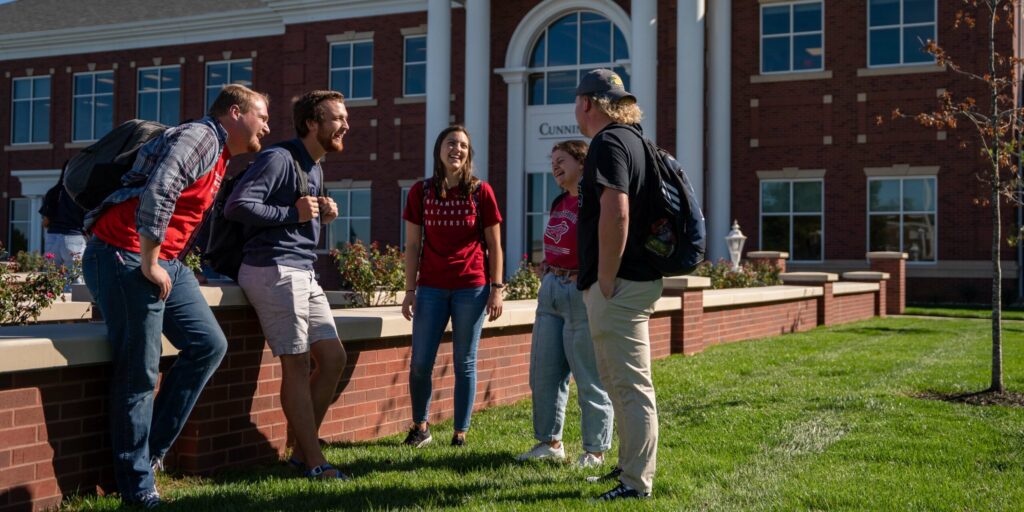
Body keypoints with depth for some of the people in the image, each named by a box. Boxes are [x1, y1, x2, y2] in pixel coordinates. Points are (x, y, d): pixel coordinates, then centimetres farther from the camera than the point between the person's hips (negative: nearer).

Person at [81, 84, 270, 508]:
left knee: (208, 345, 7)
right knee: (139, 372, -4)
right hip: (127, 258, -10)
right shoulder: (201, 136, -12)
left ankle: (153, 448, 14)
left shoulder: (219, 155, 20)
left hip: (165, 262, 10)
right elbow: (159, 190, -27)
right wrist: (149, 264, -21)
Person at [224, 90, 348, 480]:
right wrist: (293, 213, -16)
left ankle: (301, 450, 17)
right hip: (273, 269, -10)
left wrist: (322, 214, 5)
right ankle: (315, 462, 1)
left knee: (333, 358, 7)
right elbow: (236, 206, -19)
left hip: (303, 272, 10)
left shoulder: (315, 169, 19)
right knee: (297, 364, -6)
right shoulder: (280, 159, -11)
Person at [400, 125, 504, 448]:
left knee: (465, 364, 5)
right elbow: (412, 245, 6)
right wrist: (409, 290, 2)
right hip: (431, 288, 1)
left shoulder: (481, 192, 1)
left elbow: (494, 244, 3)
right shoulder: (421, 192, 5)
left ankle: (461, 432, 16)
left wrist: (496, 288, -2)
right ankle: (420, 427, 19)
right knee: (420, 363, -1)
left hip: (471, 288, -1)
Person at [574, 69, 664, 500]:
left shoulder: (607, 142, -13)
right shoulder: (631, 138, 18)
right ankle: (629, 466, 30)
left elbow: (616, 212, -25)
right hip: (637, 278, 11)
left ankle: (636, 484, 0)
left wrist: (606, 281, -21)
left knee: (630, 385, -6)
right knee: (619, 380, 19)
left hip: (619, 284, -11)